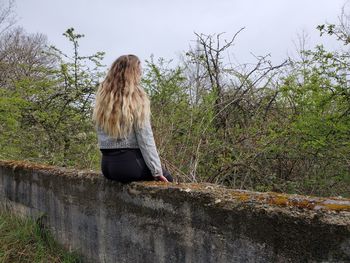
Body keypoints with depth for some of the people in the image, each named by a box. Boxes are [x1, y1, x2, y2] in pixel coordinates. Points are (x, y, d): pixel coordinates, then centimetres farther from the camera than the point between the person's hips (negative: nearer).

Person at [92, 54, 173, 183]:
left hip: (106, 164, 7)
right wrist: (157, 171, -6)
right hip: (129, 162, -6)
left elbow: (101, 135, 10)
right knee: (167, 178, 17)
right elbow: (145, 139, -12)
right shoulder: (136, 97, -10)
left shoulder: (102, 96, 8)